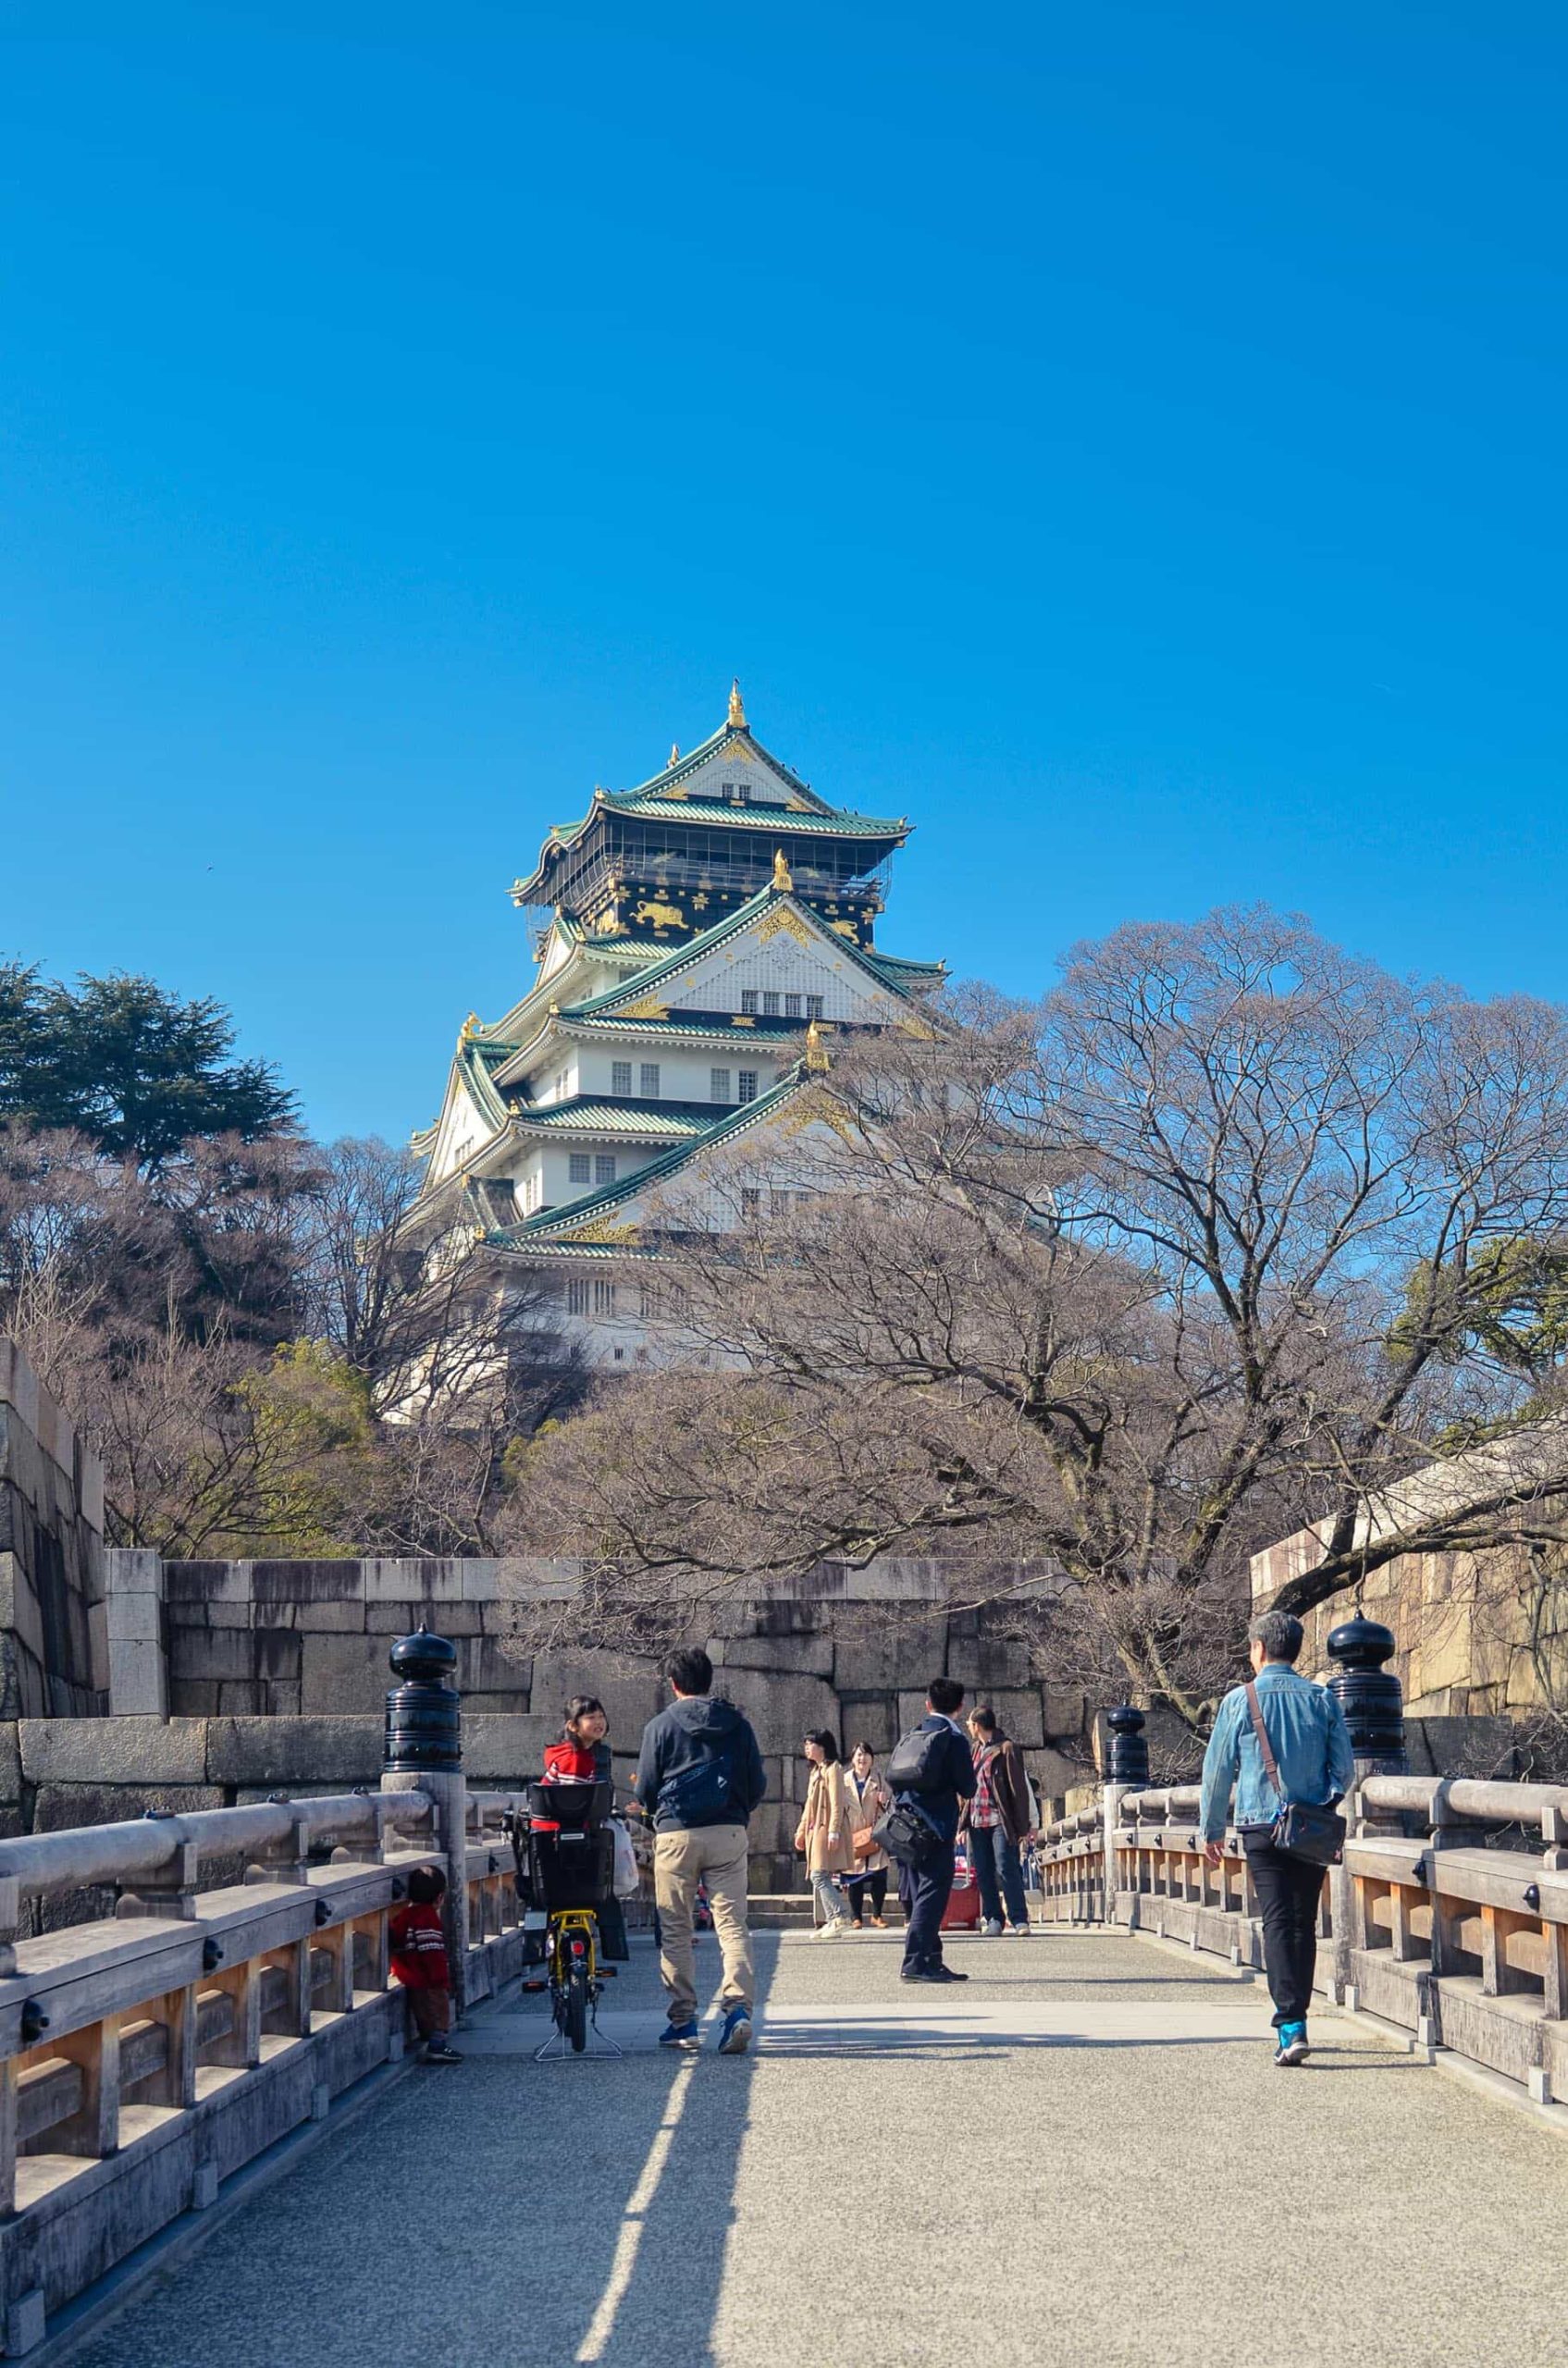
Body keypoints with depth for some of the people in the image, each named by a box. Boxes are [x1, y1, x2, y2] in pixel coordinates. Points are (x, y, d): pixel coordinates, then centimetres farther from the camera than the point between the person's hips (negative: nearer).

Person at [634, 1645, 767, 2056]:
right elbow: (758, 1786, 8)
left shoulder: (660, 1727, -1)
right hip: (729, 1833, 2)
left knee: (675, 1930, 8)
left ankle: (682, 2021, 10)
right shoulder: (737, 1725, 6)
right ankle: (738, 2006, -16)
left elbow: (645, 1792, 1)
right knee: (732, 1924, 1)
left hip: (676, 1835, -2)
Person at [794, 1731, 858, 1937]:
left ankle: (841, 1917, -15)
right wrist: (801, 1831, 21)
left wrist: (833, 1831, -21)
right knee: (818, 1877, 7)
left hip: (827, 1829, -9)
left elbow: (837, 1803, -15)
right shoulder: (816, 1771, 19)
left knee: (820, 1876, -15)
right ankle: (831, 1920, 9)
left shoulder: (833, 1769, -9)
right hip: (815, 1830, 9)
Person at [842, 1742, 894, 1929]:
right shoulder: (844, 1780, 8)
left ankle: (878, 1914, 11)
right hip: (852, 1835, 0)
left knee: (878, 1876, -5)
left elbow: (890, 1803, 14)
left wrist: (885, 1801, -9)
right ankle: (856, 1917, 8)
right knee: (853, 1878, -1)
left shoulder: (879, 1780, 10)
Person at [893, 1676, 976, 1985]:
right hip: (936, 1826, -7)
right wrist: (961, 1794, 12)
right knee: (932, 1893, -7)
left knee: (921, 1895, 12)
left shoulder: (913, 1736, 12)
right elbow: (967, 1787, -9)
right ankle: (916, 1962, -13)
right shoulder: (953, 1737, -8)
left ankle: (931, 1962, 16)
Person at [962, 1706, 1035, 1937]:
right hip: (977, 1821, 7)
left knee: (1007, 1869, -11)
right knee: (983, 1873, 5)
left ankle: (1019, 1919, -9)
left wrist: (1023, 1825, -12)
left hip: (1000, 1821, -7)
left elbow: (1018, 1788, -7)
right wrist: (964, 1823, 14)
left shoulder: (1006, 1749, -4)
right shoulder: (976, 1750, 18)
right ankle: (992, 1918, 11)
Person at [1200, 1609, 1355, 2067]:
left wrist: (1211, 1829, 11)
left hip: (1262, 1824, -3)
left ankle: (1291, 2028, -17)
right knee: (1305, 1923, 13)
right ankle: (1293, 2019, 21)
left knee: (1278, 1922, -5)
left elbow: (1218, 1768, 1)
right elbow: (1345, 1768, 3)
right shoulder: (1322, 1698, 3)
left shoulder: (1241, 1699, -3)